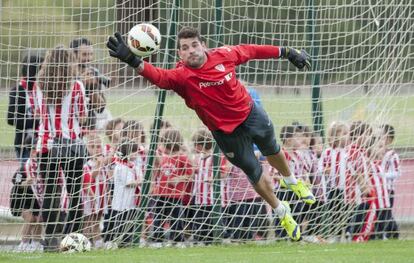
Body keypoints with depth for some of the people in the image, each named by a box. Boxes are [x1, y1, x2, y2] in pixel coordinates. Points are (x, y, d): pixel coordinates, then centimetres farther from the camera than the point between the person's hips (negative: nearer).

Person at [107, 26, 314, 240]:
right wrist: (132, 60, -65)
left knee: (272, 151, 27)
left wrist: (287, 53, 8)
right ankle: (282, 213, 36)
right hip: (226, 132, -2)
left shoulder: (223, 55, -18)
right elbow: (159, 77, -46)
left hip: (250, 113, 2)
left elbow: (252, 51, -2)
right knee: (254, 172, 10)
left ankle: (292, 182, 61)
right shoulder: (182, 76, -27)